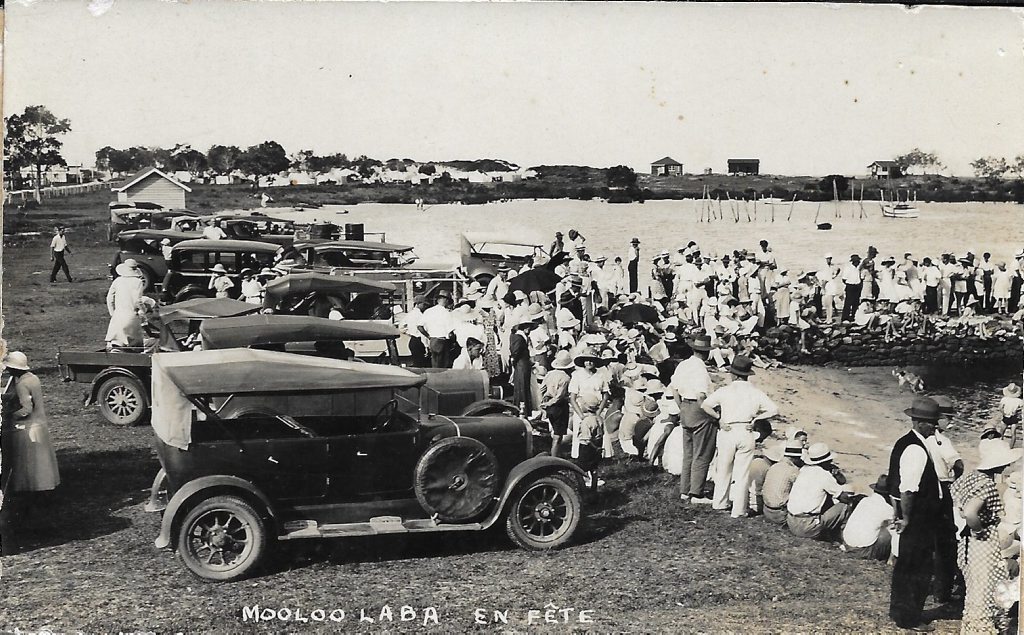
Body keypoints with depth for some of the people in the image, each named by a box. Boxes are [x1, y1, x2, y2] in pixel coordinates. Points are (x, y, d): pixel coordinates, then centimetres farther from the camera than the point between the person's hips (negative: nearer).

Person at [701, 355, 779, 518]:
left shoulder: (725, 390, -1)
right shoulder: (756, 393, 3)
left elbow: (704, 405, -7)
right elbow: (774, 410, -2)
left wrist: (718, 418, -1)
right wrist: (755, 418, 1)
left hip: (727, 432, 0)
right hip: (746, 434, 0)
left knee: (724, 470, 16)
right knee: (742, 473, 6)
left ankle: (720, 503, 28)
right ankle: (738, 510, 8)